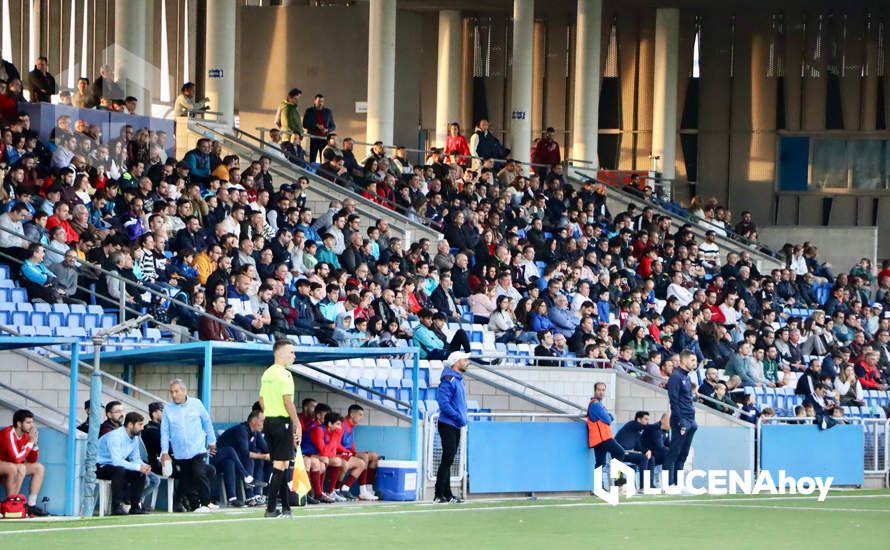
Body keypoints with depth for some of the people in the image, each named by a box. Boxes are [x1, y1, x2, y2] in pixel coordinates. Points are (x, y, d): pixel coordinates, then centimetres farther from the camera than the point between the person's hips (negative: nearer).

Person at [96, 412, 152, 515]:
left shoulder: (135, 438, 3)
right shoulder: (115, 436, -26)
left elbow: (135, 459, 9)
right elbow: (116, 461, -35)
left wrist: (144, 466, -14)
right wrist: (138, 467, -33)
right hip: (99, 467, -9)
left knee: (140, 474, -7)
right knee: (119, 470, -36)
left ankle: (135, 506, -2)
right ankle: (117, 507, -31)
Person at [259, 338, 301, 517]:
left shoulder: (266, 374, 13)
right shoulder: (284, 374, -13)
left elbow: (262, 401, 17)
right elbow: (288, 402, -18)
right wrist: (297, 425, -14)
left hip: (269, 422, 9)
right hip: (282, 422, -9)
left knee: (279, 465, 12)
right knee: (280, 465, -6)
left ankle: (286, 507, 16)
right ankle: (271, 509, -9)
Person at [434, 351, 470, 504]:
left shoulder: (458, 380, 16)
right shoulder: (448, 380, -14)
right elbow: (443, 403, -22)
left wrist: (463, 418, 10)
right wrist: (459, 417, -19)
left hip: (455, 427, 10)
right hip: (448, 425, -10)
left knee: (448, 461, 12)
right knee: (447, 459, -11)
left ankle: (447, 495, 16)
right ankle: (439, 495, -11)